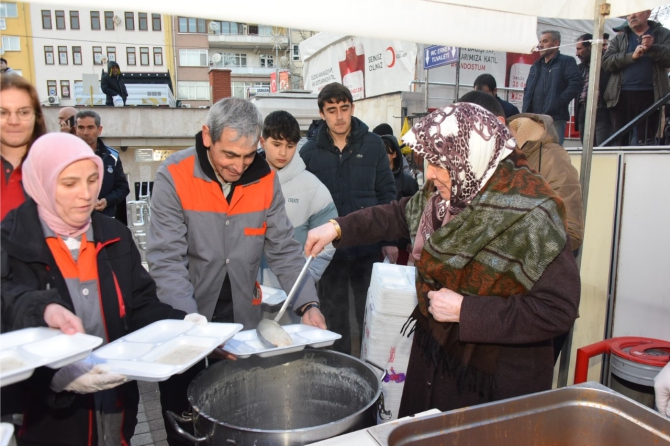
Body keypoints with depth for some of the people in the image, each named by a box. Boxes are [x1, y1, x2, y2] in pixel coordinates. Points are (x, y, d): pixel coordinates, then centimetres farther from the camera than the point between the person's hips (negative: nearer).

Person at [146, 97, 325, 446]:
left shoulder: (264, 178, -6)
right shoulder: (174, 177, -17)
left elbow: (284, 250, -4)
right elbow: (166, 262, -21)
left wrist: (308, 304, -17)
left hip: (243, 317, 3)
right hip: (185, 319, -2)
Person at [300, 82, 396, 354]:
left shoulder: (373, 144, -1)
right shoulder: (309, 152, -2)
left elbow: (387, 194, 2)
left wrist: (390, 239, -1)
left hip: (368, 248, 0)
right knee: (335, 318, 15)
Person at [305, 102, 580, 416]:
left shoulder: (530, 217, -26)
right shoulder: (444, 192, -5)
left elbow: (558, 310, -27)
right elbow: (403, 214, 12)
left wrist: (465, 310, -26)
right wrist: (339, 228, 3)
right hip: (433, 355, 7)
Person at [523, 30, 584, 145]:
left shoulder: (566, 61, 4)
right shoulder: (536, 66, 25)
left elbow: (576, 84, -10)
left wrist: (559, 102, -17)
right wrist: (525, 111, 12)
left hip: (555, 119, -7)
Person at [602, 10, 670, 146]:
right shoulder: (619, 38, 17)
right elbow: (606, 62, 2)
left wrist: (652, 47, -17)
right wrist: (632, 56, -11)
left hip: (649, 95, -1)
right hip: (621, 96, 2)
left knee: (646, 142, -2)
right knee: (619, 141, 2)